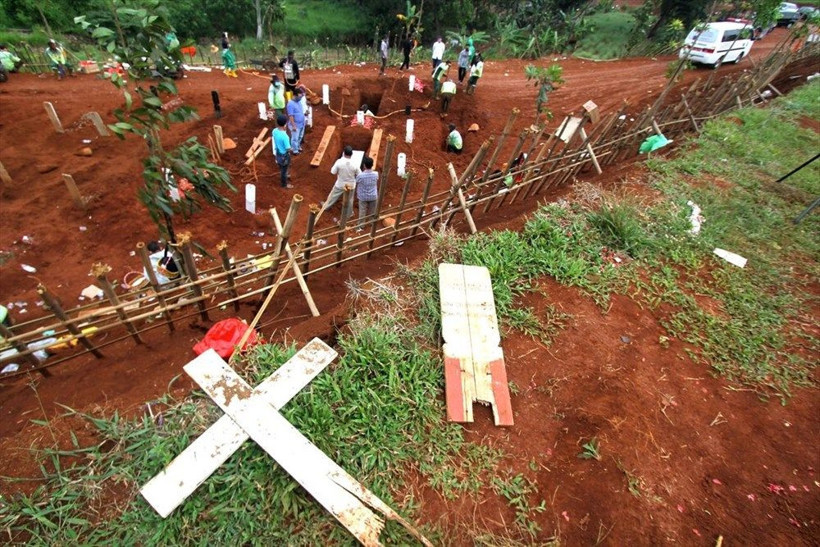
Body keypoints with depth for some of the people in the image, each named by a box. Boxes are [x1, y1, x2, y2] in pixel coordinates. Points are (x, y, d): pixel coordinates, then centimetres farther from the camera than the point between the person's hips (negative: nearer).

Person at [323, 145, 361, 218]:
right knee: (349, 200, 20)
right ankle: (348, 214, 39)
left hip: (340, 185, 0)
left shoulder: (339, 162, -23)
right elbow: (360, 175, -12)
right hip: (351, 185, 0)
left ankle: (326, 206, 48)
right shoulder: (354, 164, -23)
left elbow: (333, 172, -12)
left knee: (333, 196, 25)